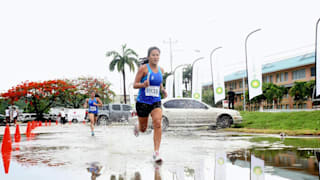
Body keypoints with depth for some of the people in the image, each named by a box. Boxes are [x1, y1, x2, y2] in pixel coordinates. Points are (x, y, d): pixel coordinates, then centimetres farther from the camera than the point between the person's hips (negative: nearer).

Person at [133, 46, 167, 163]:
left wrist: (163, 90, 4)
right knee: (143, 129, 11)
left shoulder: (161, 70, 6)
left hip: (156, 102, 3)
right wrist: (143, 84, -30)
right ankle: (137, 126, 51)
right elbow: (135, 85, -10)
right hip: (143, 102, -3)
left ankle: (156, 153, -16)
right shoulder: (143, 68, -9)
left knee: (157, 124, -20)